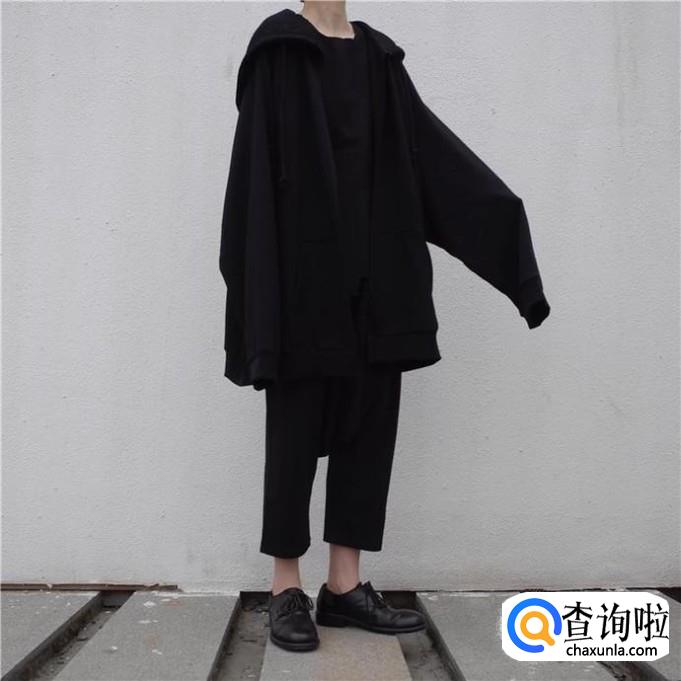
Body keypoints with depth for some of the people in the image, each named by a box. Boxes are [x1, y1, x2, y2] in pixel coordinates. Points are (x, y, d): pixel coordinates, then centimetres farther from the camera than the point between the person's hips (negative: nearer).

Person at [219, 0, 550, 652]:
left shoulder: (378, 54, 18)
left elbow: (427, 141, 14)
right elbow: (258, 162, -6)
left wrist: (501, 209, 6)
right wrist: (257, 274, -14)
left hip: (375, 269, 6)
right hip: (302, 267, -5)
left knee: (369, 422, 5)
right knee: (297, 426, 0)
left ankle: (345, 586, 17)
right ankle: (287, 590, 15)